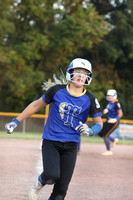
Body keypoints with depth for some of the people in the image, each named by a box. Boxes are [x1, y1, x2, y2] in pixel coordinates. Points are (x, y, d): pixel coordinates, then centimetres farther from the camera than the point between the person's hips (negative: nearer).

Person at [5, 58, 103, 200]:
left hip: (71, 146, 2)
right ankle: (39, 183, 11)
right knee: (52, 176, -25)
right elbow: (37, 105, 9)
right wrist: (16, 121, 8)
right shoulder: (57, 91, -3)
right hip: (51, 142, -1)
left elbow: (99, 123, 8)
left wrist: (91, 131, -16)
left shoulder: (89, 99, -1)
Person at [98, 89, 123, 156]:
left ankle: (109, 151, 9)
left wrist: (115, 119, -36)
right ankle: (114, 140, 30)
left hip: (114, 122, -9)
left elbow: (120, 114, -21)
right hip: (108, 120, 9)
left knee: (105, 136, -8)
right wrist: (106, 110, 2)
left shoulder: (116, 103, -22)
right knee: (100, 133, 12)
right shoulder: (110, 102, 3)